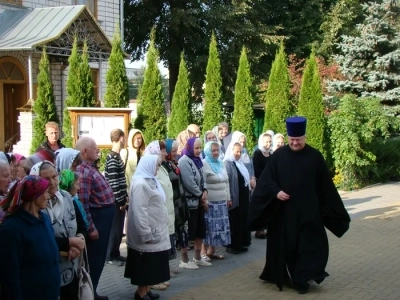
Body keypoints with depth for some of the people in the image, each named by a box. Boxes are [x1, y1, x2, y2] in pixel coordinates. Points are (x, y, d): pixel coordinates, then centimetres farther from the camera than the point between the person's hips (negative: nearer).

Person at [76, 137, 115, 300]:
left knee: (99, 257, 18)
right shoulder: (84, 172, -21)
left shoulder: (90, 169, 11)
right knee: (95, 258, 1)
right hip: (97, 217, -10)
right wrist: (91, 228, -22)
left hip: (104, 216, 10)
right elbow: (83, 203, -24)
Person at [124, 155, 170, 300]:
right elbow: (140, 211, -24)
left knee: (150, 262, 14)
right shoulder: (140, 183, -18)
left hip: (155, 229, 10)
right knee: (145, 263, -1)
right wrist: (146, 233, -24)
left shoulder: (150, 181, 15)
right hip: (148, 231, -10)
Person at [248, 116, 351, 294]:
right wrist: (276, 192, -17)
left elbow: (325, 186, 3)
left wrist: (333, 211, 5)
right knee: (284, 245, 10)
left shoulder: (315, 157, -1)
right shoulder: (279, 155, 0)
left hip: (308, 211, -1)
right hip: (283, 211, 1)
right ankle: (283, 276, 26)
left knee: (308, 245, -1)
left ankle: (302, 279, 8)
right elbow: (266, 179, 1)